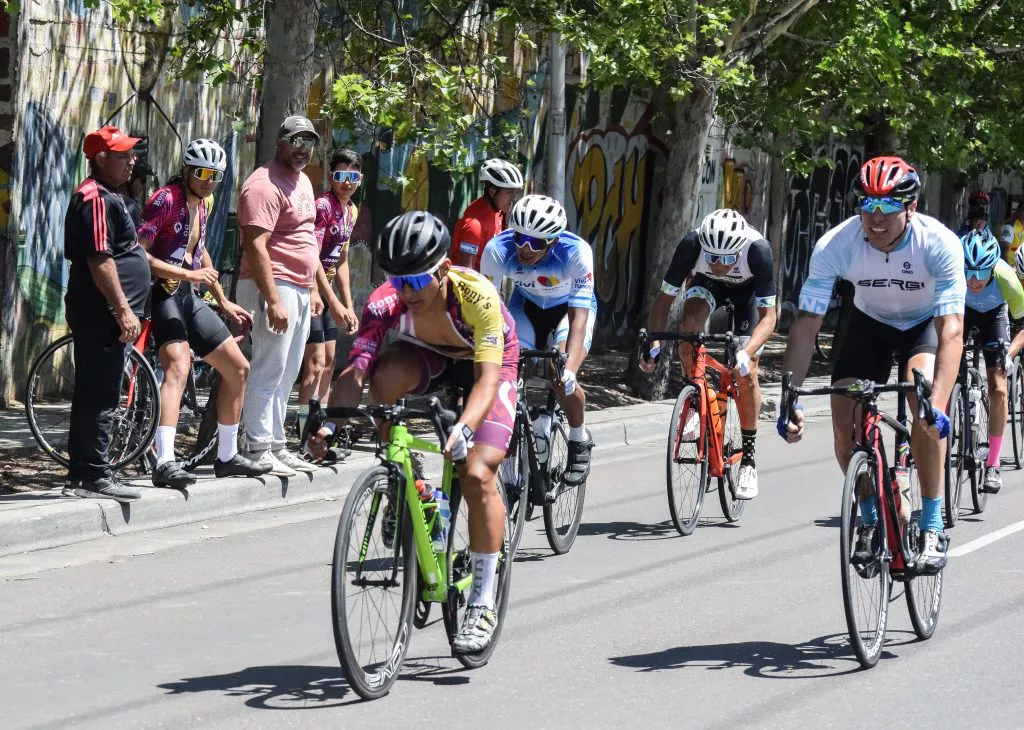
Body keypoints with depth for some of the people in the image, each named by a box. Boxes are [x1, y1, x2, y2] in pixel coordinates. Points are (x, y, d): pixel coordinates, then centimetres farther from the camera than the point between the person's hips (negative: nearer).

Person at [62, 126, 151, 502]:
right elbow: (100, 260, -22)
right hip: (102, 313, -11)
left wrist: (124, 308, 26)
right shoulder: (97, 199, -15)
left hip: (101, 315, 11)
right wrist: (123, 309, -22)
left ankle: (80, 474, 17)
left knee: (91, 394, 13)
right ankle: (94, 474, -8)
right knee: (101, 396, -9)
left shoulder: (107, 196, 19)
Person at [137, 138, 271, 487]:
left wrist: (223, 301, 31)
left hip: (189, 296, 10)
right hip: (163, 293, -10)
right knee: (178, 367, -30)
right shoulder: (166, 199, -12)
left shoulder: (200, 204, 16)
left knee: (238, 369, 13)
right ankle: (165, 463, -43)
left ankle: (227, 456, 26)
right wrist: (186, 273, -23)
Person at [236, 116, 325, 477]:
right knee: (269, 371, -9)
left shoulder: (302, 181, 17)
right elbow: (256, 246, -21)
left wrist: (313, 289, 22)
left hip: (299, 290, 10)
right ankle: (258, 449, -7)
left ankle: (276, 445, 21)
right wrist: (273, 301, -26)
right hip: (275, 287, -10)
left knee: (286, 375, 14)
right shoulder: (265, 184, -15)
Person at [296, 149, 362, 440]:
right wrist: (334, 303, -24)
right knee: (316, 363, -13)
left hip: (326, 288, 9)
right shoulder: (323, 205, -17)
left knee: (328, 363, 13)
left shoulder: (351, 211, 10)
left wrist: (348, 306, 14)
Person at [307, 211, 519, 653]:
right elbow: (356, 369, -35)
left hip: (488, 364, -3)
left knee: (477, 474, -21)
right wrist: (329, 422, -52)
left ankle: (483, 603, -9)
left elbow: (487, 378, -43)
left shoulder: (477, 296, -37)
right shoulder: (387, 300, -29)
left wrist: (464, 429, -61)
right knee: (387, 373, -33)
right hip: (428, 355, 3)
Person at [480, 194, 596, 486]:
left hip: (570, 307, -3)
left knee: (561, 380, -25)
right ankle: (536, 425, 10)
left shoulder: (576, 252, -37)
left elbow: (578, 317, -40)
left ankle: (579, 440, 3)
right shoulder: (498, 250, -32)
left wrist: (569, 369, -52)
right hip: (526, 304, 3)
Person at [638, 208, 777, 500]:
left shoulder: (758, 249, -40)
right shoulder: (691, 244, -36)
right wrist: (654, 342, -40)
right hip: (706, 284, 1)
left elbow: (768, 315, -35)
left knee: (746, 373, -12)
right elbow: (665, 298, -25)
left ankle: (748, 458, 3)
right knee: (690, 322, -32)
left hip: (748, 289, -1)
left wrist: (746, 353, -52)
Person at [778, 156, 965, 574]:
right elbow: (807, 323, -27)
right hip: (869, 323, 3)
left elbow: (951, 330, -40)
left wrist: (938, 403, -52)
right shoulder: (835, 245, -30)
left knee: (925, 403, -31)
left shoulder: (940, 244, -34)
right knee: (844, 423, -13)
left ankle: (932, 524, -18)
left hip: (926, 323, -3)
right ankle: (870, 520, 14)